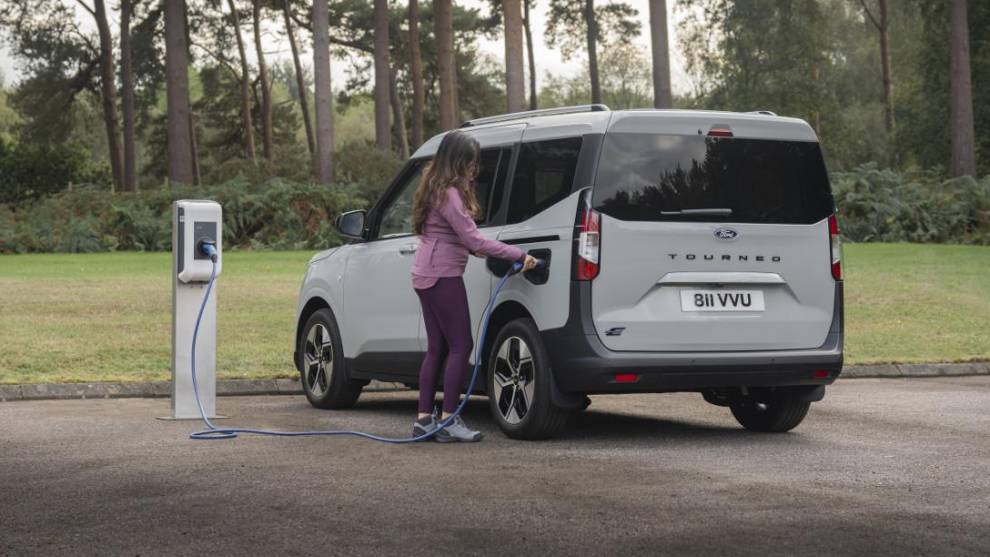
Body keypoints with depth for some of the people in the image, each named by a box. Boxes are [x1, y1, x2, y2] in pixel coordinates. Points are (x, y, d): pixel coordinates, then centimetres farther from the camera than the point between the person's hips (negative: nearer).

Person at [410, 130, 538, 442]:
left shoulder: (439, 188, 15)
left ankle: (424, 419, 11)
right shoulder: (448, 193, -17)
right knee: (461, 346, -6)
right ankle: (449, 421, -6)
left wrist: (473, 247, 3)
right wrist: (519, 256, -20)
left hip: (426, 275, 10)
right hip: (442, 275, -10)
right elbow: (472, 238, -20)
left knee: (437, 347, 11)